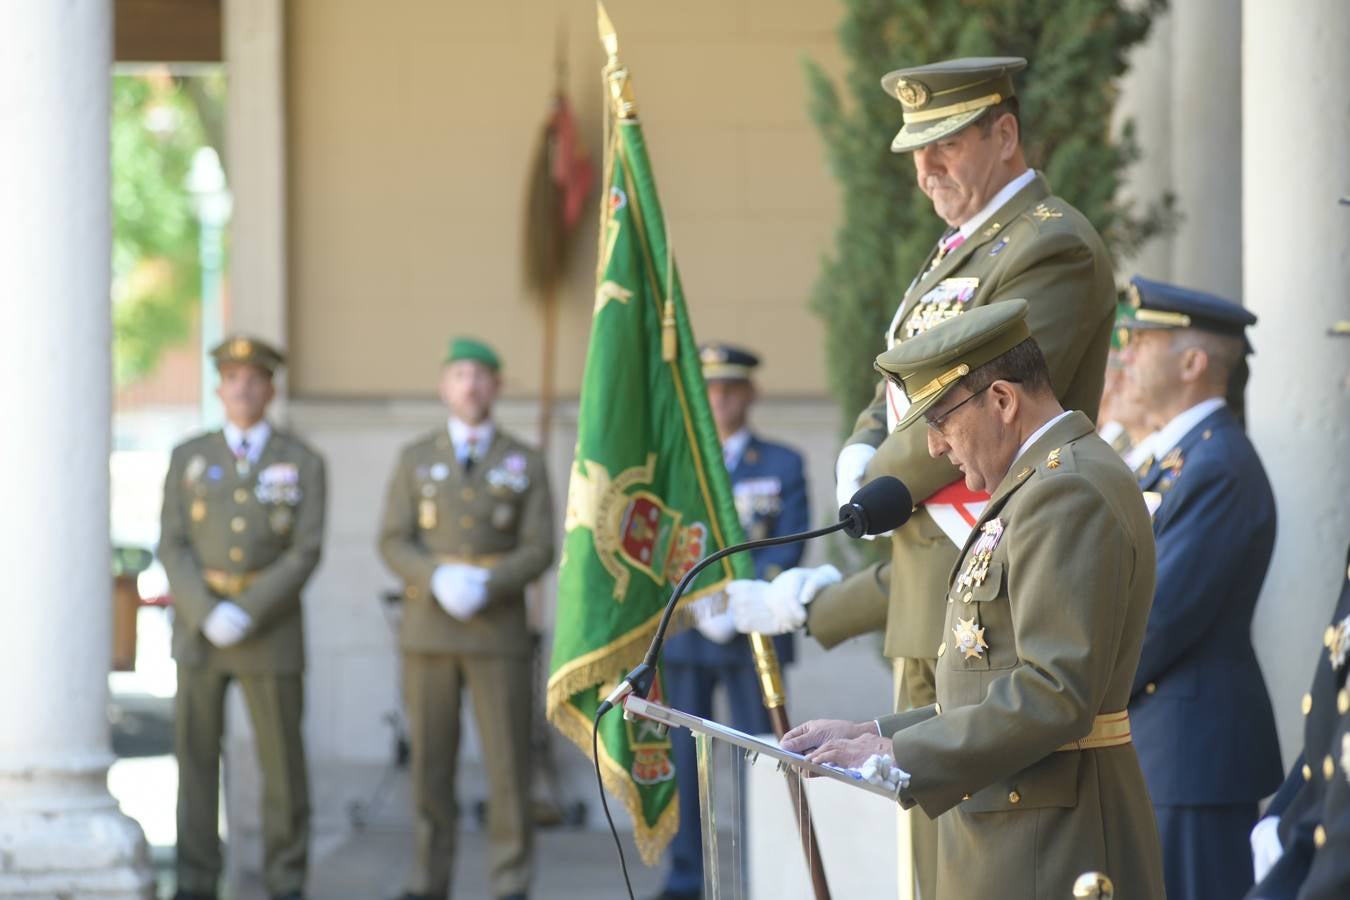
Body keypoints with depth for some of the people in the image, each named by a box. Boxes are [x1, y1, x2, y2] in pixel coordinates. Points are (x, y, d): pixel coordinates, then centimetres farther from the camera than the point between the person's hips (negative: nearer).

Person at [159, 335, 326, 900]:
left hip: (271, 629, -1)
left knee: (283, 761, 0)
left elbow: (305, 553, -8)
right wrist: (208, 616, -17)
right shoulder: (188, 458, 4)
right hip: (199, 628, 1)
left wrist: (246, 615, -18)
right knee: (195, 756, 1)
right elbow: (173, 549, -2)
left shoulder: (303, 463, 0)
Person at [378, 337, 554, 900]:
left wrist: (485, 587, -18)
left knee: (508, 763, -3)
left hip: (498, 630, -1)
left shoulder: (525, 463, 4)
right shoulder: (415, 459, 7)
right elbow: (393, 544, 0)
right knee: (431, 762, 3)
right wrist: (438, 578, -19)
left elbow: (539, 551, -2)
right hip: (428, 633, 1)